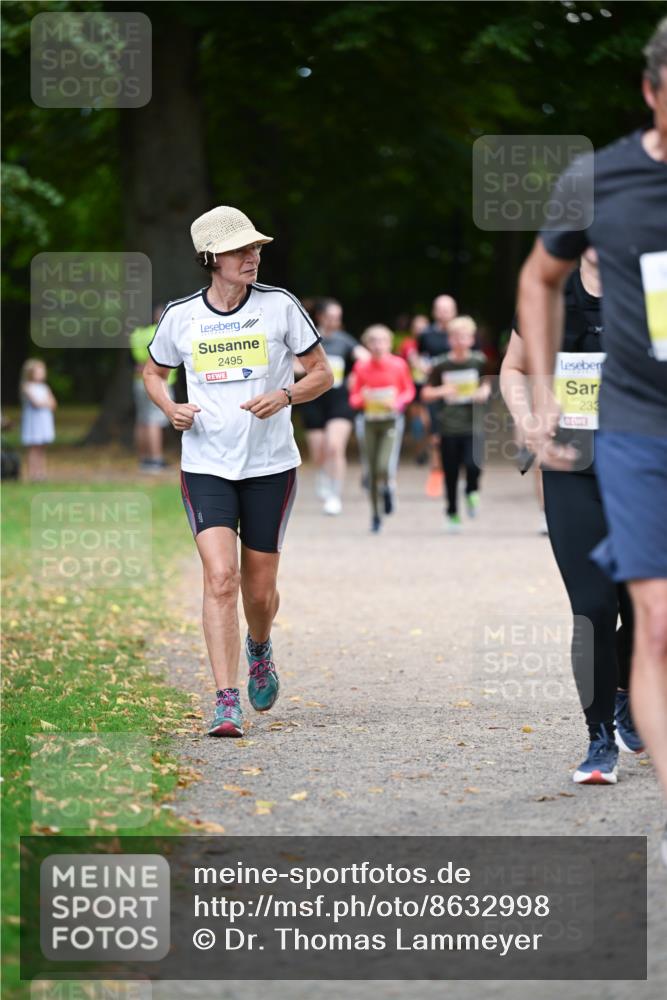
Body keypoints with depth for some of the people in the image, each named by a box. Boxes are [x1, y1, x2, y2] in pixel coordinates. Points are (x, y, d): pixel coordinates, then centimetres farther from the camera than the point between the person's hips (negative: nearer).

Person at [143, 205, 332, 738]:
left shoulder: (279, 305, -3)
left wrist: (284, 396, -16)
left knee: (260, 589, 7)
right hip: (205, 467, 0)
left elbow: (323, 373, 4)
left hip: (271, 465, 0)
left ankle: (259, 647, 42)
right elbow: (154, 372, 17)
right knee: (220, 577, -16)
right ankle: (227, 703, -15)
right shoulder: (181, 315, 0)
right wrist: (172, 409, -4)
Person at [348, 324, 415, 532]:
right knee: (372, 471, 4)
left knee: (383, 466, -18)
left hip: (390, 421, -2)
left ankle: (387, 488, 17)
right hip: (370, 422, 2)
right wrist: (362, 397, -18)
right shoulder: (361, 368, -2)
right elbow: (354, 400, 4)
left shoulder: (398, 365, -4)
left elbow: (409, 391, 7)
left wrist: (398, 402, -11)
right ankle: (375, 515, 17)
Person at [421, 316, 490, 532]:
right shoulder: (441, 364, 0)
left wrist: (483, 392, -4)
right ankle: (452, 512, 23)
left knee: (473, 464, -20)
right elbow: (426, 394, 9)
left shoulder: (478, 361, 1)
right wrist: (441, 391, -11)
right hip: (448, 427, 1)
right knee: (451, 473, 5)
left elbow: (486, 384, 17)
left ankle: (472, 492, 12)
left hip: (473, 425, -1)